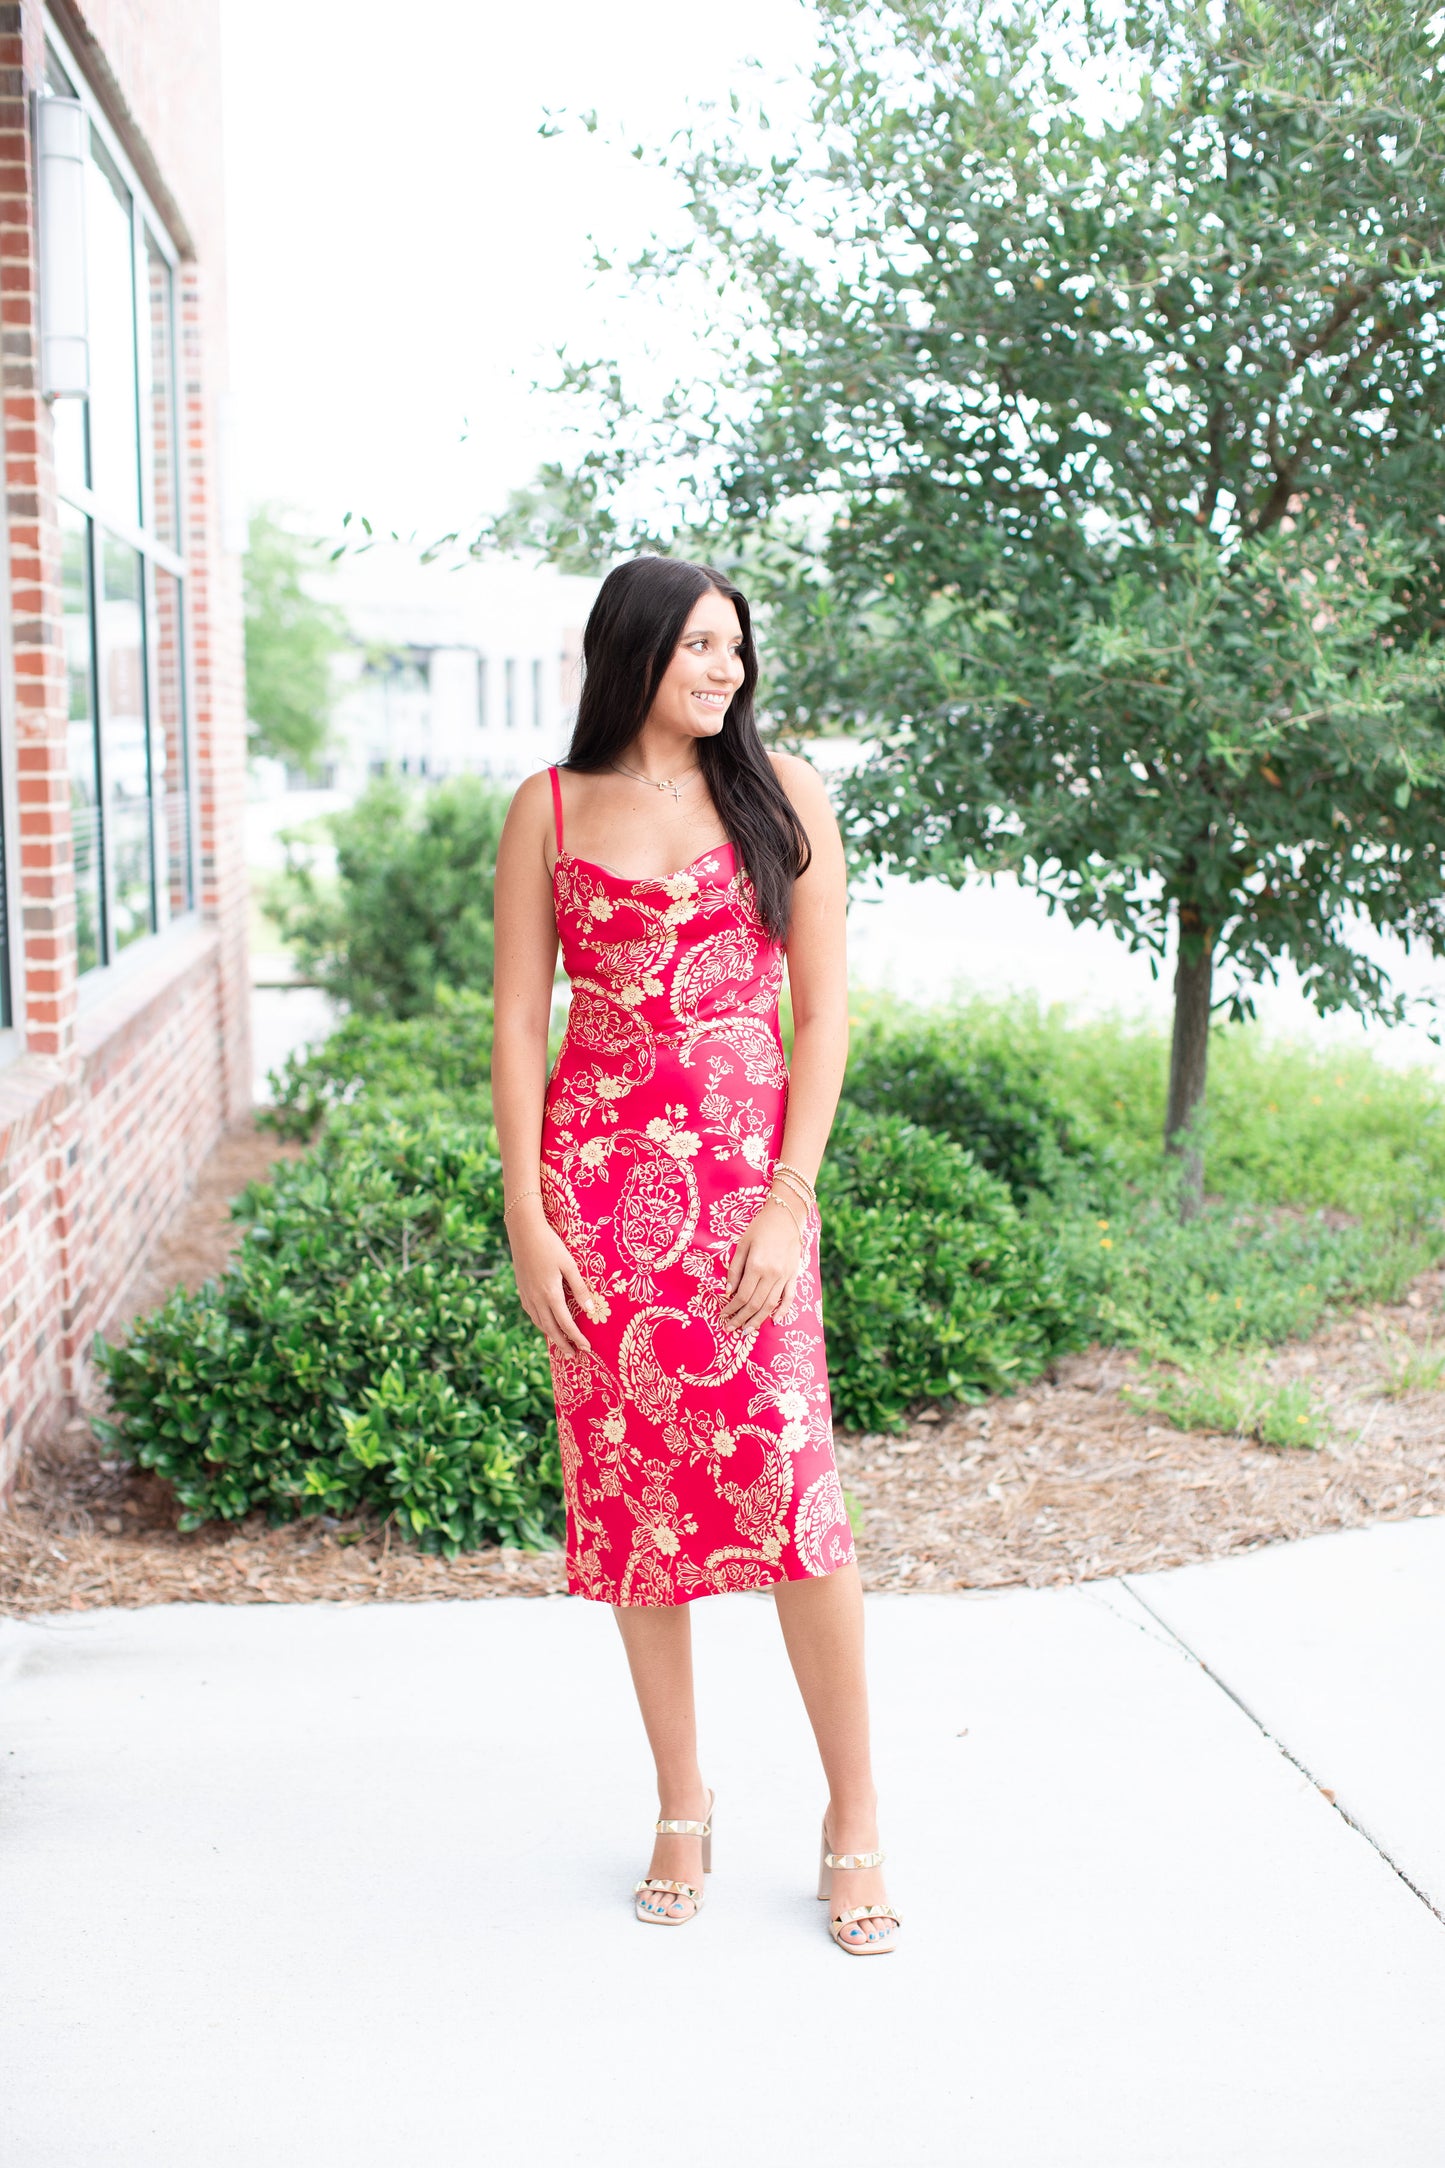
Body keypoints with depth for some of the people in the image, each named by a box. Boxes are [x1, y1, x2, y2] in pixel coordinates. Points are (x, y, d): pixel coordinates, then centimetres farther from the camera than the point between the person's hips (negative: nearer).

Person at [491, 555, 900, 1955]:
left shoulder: (782, 795, 5)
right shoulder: (548, 810, 6)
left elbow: (823, 1011, 2)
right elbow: (516, 1023, 4)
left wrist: (790, 1199, -8)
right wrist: (526, 1219, -4)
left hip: (748, 1169, -1)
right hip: (598, 1169, 1)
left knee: (786, 1474, -8)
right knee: (631, 1482, 5)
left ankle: (854, 1814, 8)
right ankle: (681, 1805, 20)